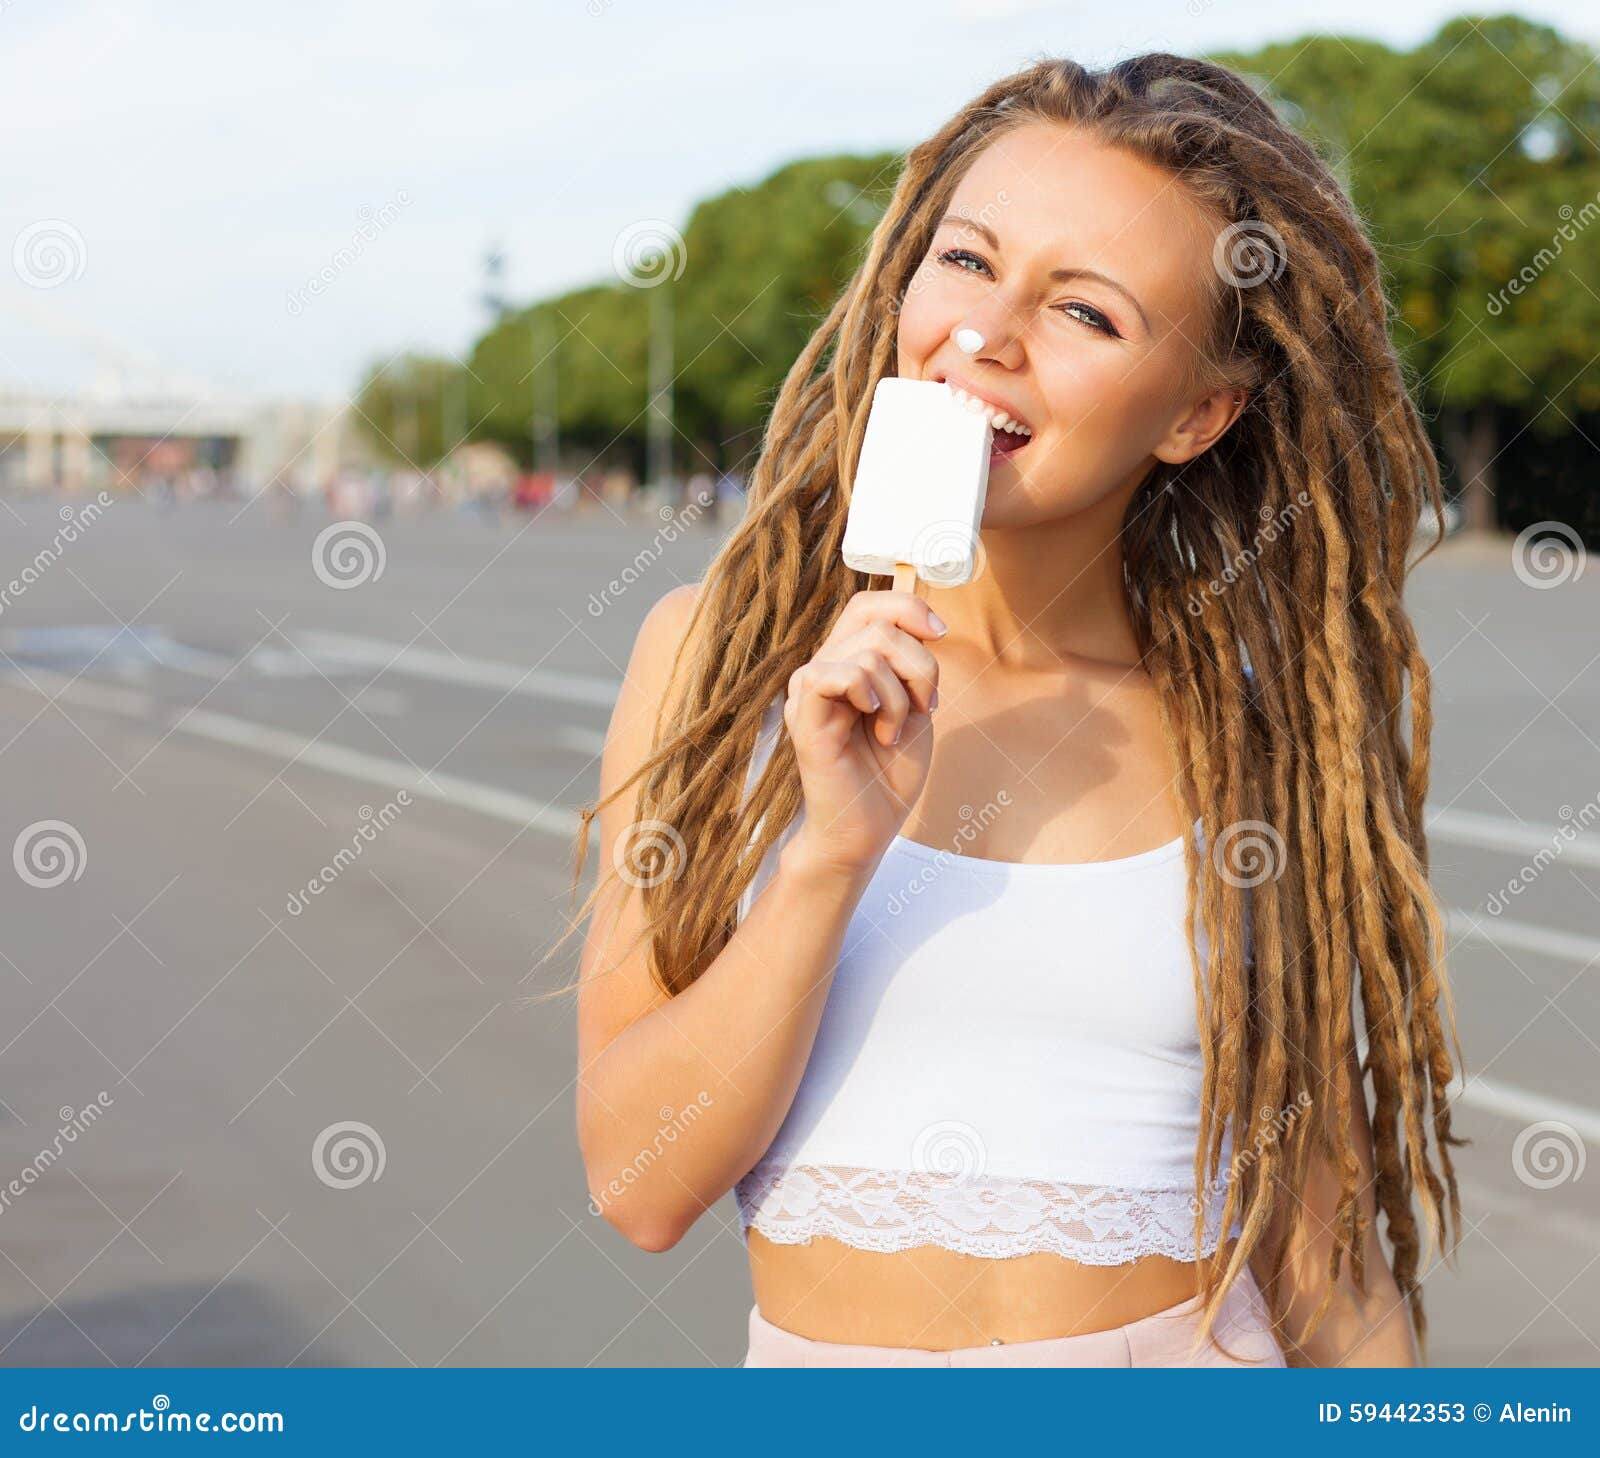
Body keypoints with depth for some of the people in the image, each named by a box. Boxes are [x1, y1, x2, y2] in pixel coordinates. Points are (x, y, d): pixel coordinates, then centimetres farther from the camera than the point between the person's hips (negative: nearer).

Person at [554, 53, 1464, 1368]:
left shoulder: (1262, 727, -4)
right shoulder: (716, 654, -6)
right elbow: (641, 1182, -10)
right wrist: (833, 856, -20)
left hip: (1189, 1359, 0)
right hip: (822, 1364, 0)